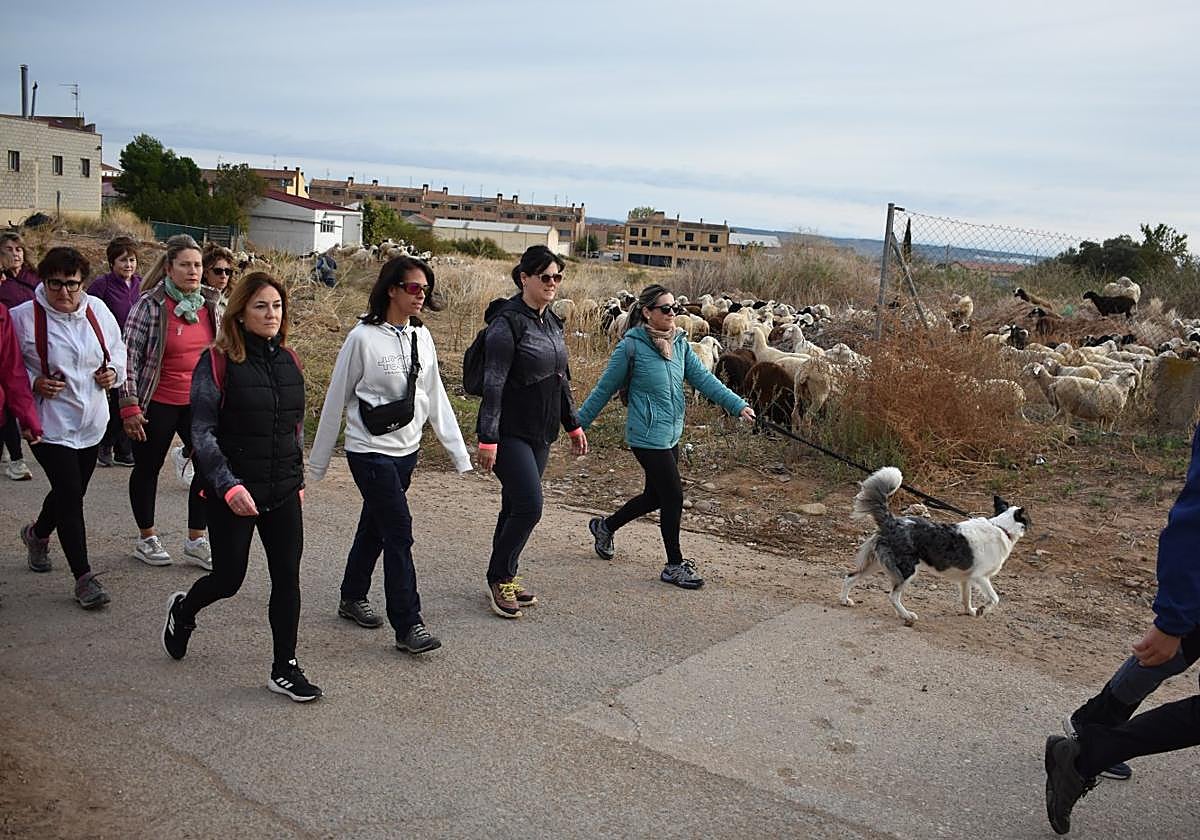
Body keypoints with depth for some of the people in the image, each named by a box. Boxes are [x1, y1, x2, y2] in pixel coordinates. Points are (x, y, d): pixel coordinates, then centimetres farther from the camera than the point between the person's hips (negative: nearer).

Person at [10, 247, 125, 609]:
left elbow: (117, 347, 17)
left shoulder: (97, 309, 1)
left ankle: (37, 533, 51)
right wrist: (34, 383, -18)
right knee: (71, 496, -10)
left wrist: (113, 370, -2)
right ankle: (84, 578, -1)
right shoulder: (23, 317, -11)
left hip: (91, 422, 5)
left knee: (70, 491, 19)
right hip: (49, 424, -5)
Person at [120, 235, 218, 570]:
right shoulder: (150, 304, -12)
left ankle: (196, 540, 16)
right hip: (158, 404, -4)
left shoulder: (211, 303, 2)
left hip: (200, 403, 4)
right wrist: (130, 405, -14)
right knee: (148, 468, 11)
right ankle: (147, 539, 28)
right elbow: (129, 355, -11)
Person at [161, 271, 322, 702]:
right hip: (233, 495, -4)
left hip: (283, 493, 5)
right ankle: (182, 609, 41)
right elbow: (202, 432, -12)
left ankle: (285, 669, 16)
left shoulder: (288, 360, 6)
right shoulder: (217, 361, -11)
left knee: (287, 578, 3)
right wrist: (228, 486, -19)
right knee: (228, 578, 7)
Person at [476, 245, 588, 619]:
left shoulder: (551, 322, 12)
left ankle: (503, 578, 24)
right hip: (510, 433, -8)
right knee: (529, 507, -12)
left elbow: (561, 379, 21)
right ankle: (499, 579, 6)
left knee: (515, 507, 13)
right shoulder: (508, 321, -13)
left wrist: (573, 425, 21)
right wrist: (488, 438, -21)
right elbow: (493, 383, -18)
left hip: (540, 433, 8)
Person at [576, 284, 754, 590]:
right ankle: (675, 565, 13)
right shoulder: (632, 346, -14)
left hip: (670, 435, 8)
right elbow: (605, 388, -8)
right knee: (673, 497, -4)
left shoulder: (680, 343, 5)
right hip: (647, 436, -8)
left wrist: (737, 404, -9)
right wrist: (578, 423, -3)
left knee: (655, 496, 18)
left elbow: (703, 378, 1)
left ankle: (605, 526, 41)